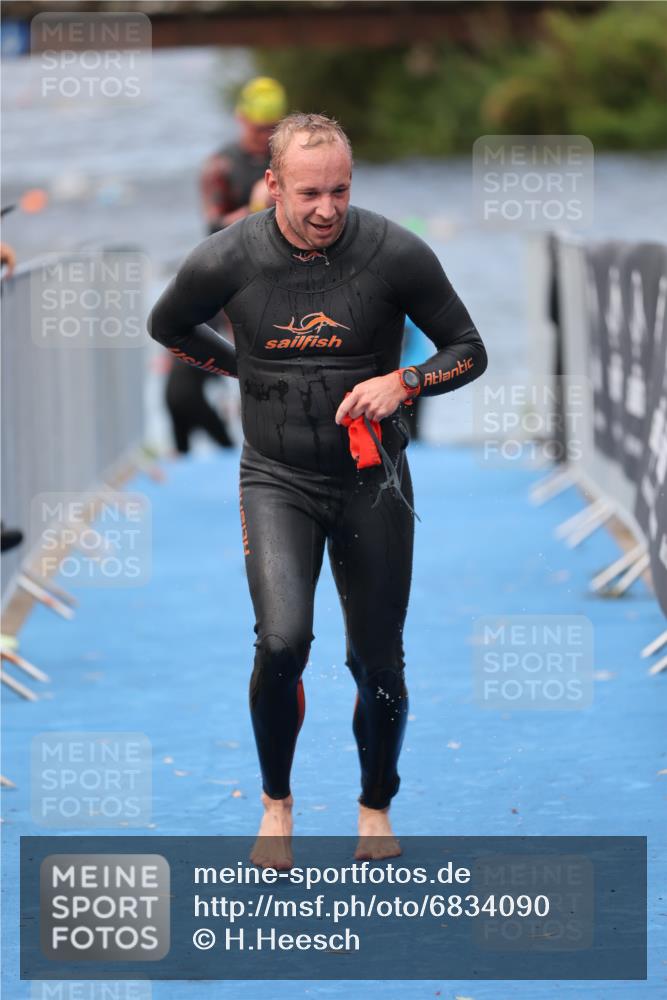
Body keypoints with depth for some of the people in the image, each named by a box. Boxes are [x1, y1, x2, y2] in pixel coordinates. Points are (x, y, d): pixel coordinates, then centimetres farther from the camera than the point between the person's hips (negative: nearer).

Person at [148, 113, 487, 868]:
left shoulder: (396, 254, -14)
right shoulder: (227, 261, -11)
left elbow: (468, 352, -2)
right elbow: (167, 326, 12)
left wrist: (402, 382, -19)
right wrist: (246, 369, 4)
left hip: (372, 480, 1)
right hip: (277, 479, -1)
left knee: (378, 664, 7)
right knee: (282, 641, -19)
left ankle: (376, 807, 32)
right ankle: (275, 800, 5)